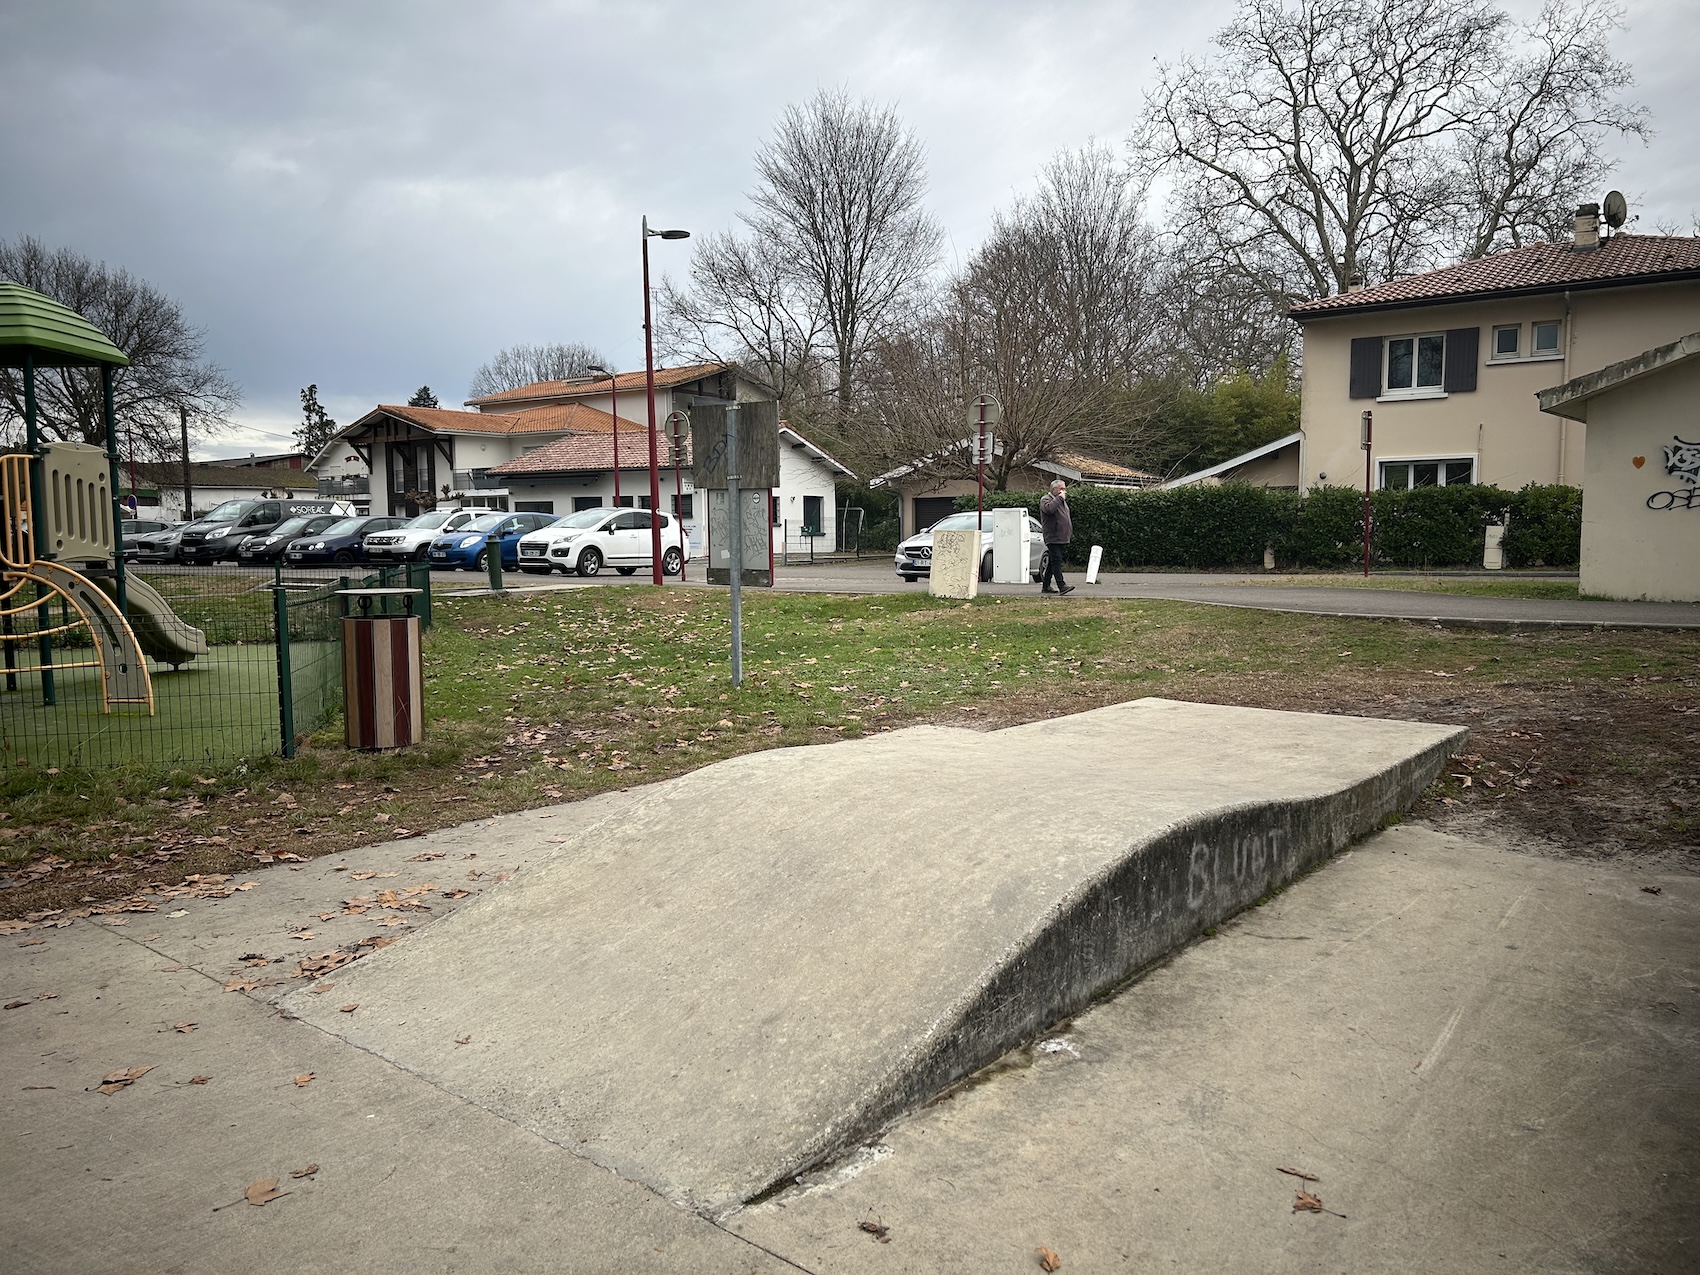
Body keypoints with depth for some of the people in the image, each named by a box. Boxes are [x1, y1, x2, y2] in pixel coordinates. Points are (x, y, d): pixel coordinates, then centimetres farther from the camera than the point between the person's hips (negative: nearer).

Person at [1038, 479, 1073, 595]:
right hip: (1053, 538, -9)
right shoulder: (1045, 499, -5)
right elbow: (1049, 509, -29)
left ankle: (1046, 586, 15)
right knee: (1057, 561, -14)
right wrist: (1059, 498, -20)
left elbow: (1067, 519, 29)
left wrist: (1071, 533, 24)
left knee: (1052, 562, 11)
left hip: (1062, 538, 9)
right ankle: (1061, 586, -20)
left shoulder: (1062, 501, 22)